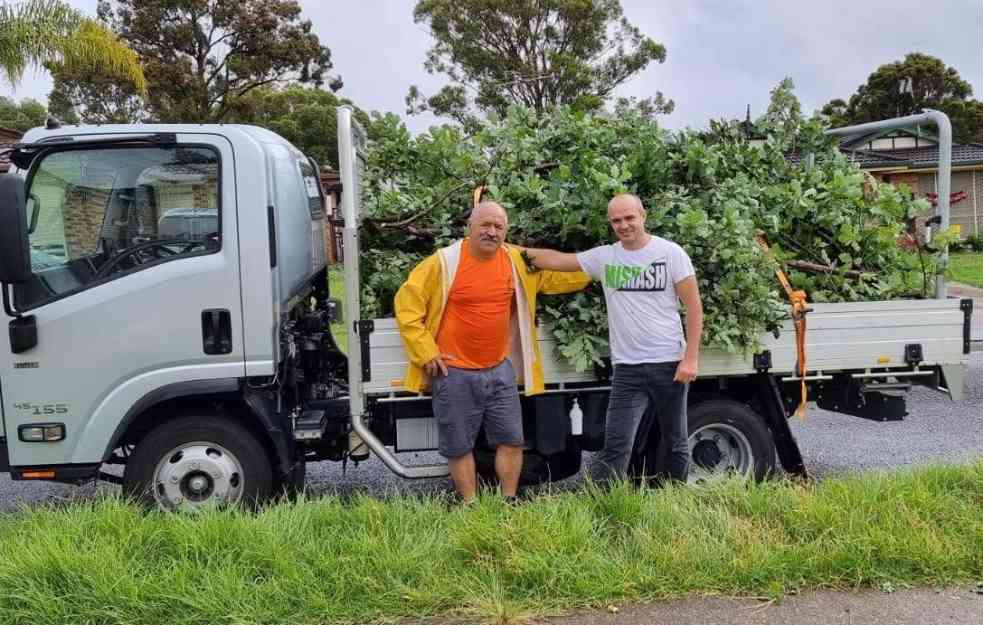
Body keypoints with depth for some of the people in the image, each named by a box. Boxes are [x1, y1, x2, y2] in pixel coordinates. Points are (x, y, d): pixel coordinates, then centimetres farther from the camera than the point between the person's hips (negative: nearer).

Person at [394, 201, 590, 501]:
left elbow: (558, 275, 17)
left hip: (500, 370, 4)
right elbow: (406, 304, -8)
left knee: (512, 440, 10)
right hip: (455, 374, -4)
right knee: (459, 447, 7)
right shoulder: (444, 261, -12)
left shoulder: (517, 261, 1)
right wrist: (426, 352, -10)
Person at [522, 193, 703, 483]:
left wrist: (691, 358, -10)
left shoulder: (670, 253, -3)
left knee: (676, 443, 14)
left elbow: (694, 307, -4)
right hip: (627, 368, 1)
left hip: (669, 364, -1)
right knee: (615, 447, -5)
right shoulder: (603, 257, 4)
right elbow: (557, 259, 10)